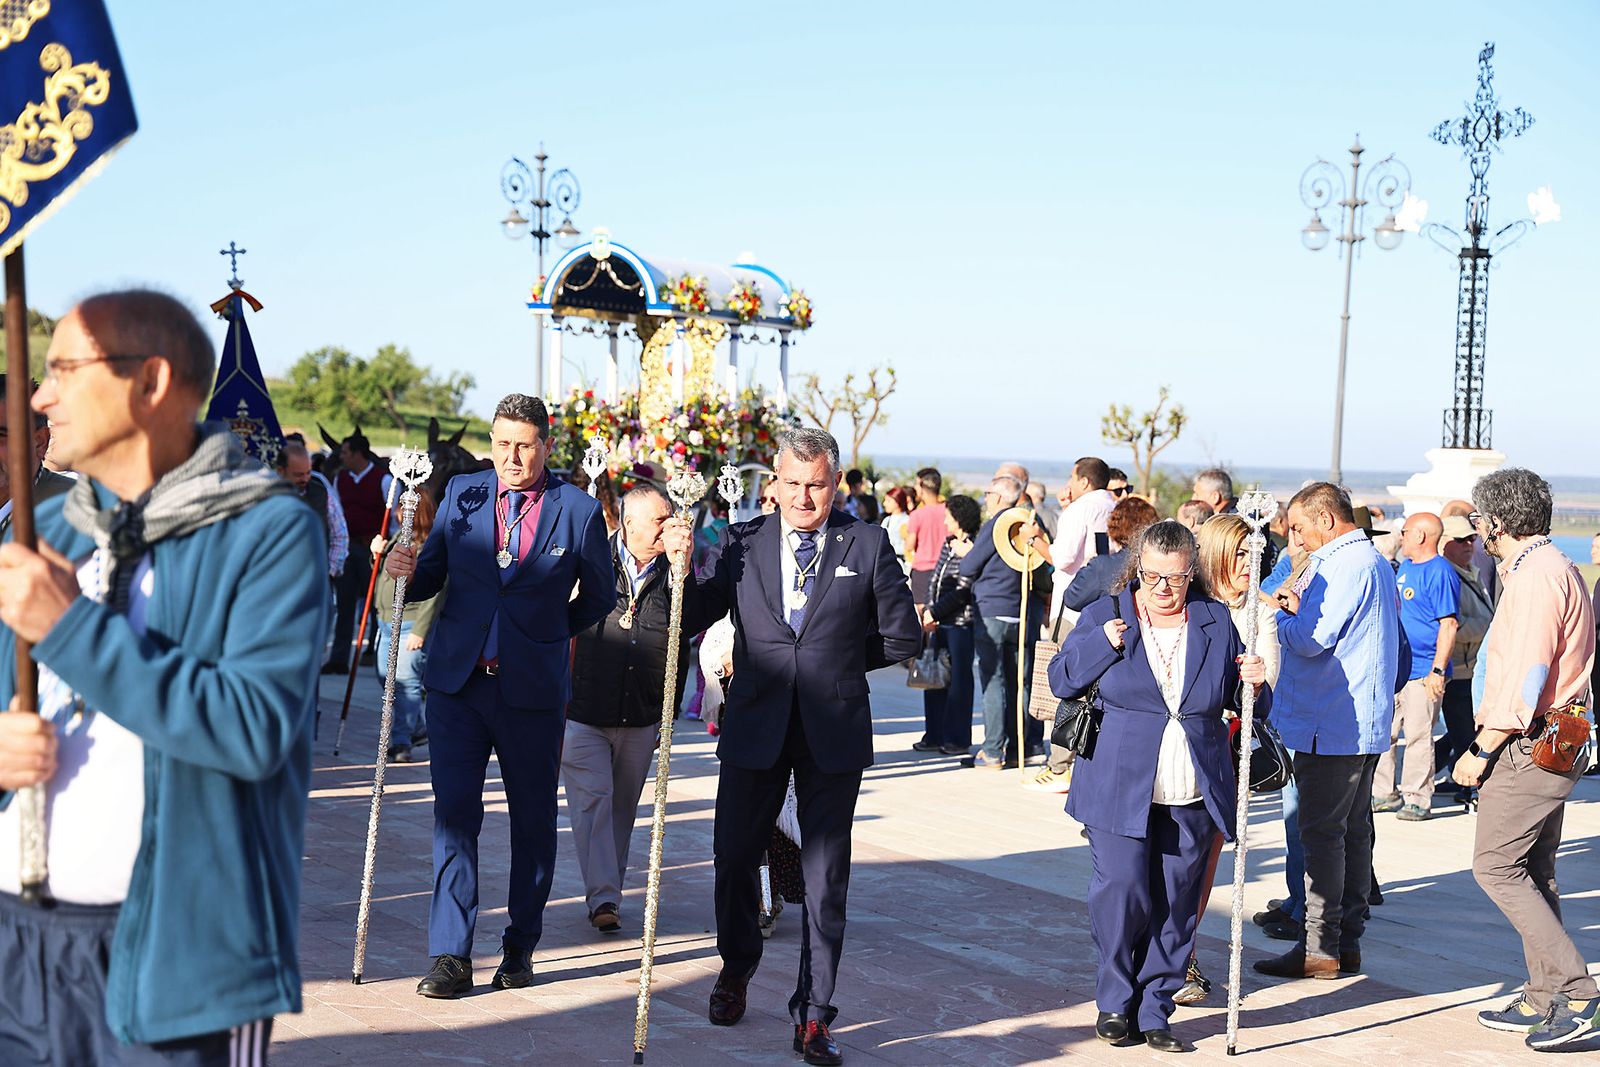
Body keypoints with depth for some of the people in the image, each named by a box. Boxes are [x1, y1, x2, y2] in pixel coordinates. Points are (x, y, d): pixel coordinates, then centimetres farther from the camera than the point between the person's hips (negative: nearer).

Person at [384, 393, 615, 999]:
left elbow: (600, 597, 10)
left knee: (532, 819, 9)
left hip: (533, 689, -1)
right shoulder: (461, 494, 4)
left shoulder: (579, 511, -3)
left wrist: (551, 635, 9)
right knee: (453, 812, -3)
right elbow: (432, 577, 6)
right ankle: (450, 955, 1)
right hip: (457, 681, 1)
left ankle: (520, 948, 22)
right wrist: (407, 569, -15)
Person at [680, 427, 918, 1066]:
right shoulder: (741, 544, 4)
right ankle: (736, 969, 39)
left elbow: (902, 637, 6)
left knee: (825, 876, 3)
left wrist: (838, 661, 5)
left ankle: (813, 1014, 12)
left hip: (833, 732, -1)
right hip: (754, 728, 1)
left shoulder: (868, 546, 1)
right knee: (735, 857, 11)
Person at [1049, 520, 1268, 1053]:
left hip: (1194, 796, 2)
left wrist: (1255, 685, -8)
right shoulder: (1105, 615, 4)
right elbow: (1061, 679, 4)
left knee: (1176, 906, 4)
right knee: (1121, 888, -10)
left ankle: (1154, 1011, 16)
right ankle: (1115, 1003, 8)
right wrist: (1101, 644, -11)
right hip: (1120, 788, -2)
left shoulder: (1216, 623, 8)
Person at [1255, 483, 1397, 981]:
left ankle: (1320, 948, -3)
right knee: (1352, 830, 13)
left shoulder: (1347, 565, -16)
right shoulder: (1373, 561, 17)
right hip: (1364, 724, 10)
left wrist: (1281, 616, -1)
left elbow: (1312, 640, -20)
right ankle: (1348, 941, 19)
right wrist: (1301, 609, 7)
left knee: (1322, 833, -6)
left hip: (1332, 727, -10)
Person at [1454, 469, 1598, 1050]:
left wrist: (1483, 751, -17)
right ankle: (1543, 998, 16)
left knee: (1496, 866, -7)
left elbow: (1526, 675, -22)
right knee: (1533, 871, 12)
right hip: (1553, 741, 11)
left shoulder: (1535, 576, -17)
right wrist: (1488, 735, 20)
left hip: (1530, 744, -11)